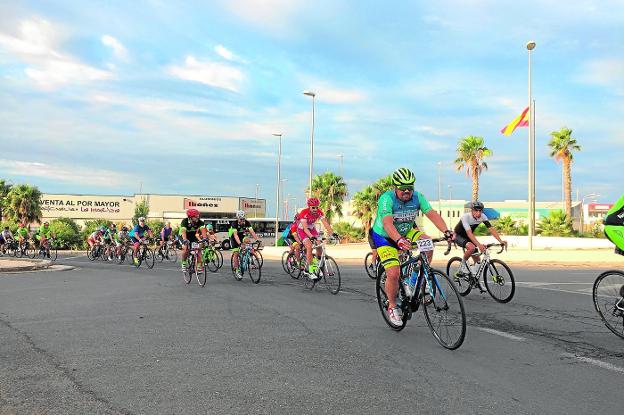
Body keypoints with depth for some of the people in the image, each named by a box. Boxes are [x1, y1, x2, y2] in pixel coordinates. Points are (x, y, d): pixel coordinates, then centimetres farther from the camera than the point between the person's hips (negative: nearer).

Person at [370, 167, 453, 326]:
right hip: (384, 237, -5)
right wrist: (399, 240, -59)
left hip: (406, 233, 5)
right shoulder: (387, 199, -28)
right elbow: (387, 223, -42)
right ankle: (392, 307, 7)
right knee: (393, 273, -18)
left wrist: (446, 231, -40)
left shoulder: (417, 197, -14)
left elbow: (433, 214, -23)